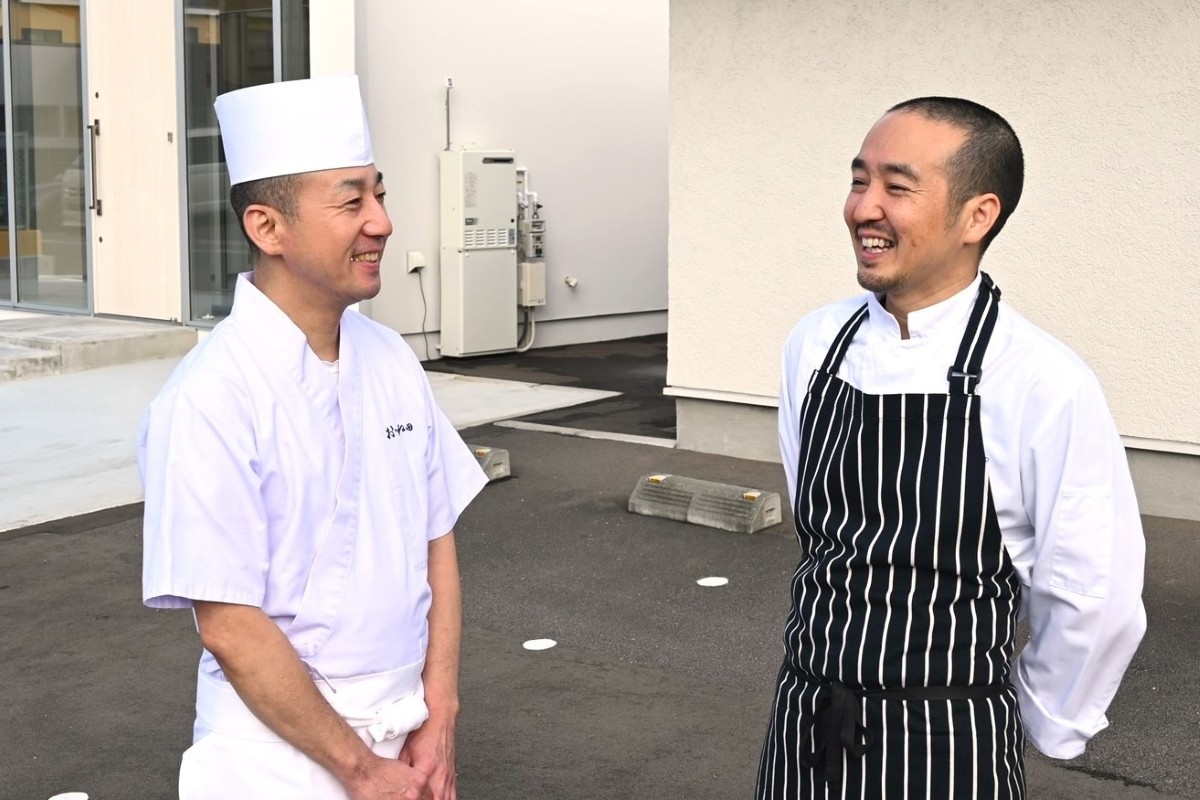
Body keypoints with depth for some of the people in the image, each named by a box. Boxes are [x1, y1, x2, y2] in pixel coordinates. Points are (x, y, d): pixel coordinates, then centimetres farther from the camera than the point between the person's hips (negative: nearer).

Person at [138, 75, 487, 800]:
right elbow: (229, 629, -18)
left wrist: (439, 721, -3)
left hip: (408, 727, 5)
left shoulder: (392, 360, 0)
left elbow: (437, 545, 4)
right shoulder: (212, 401, -19)